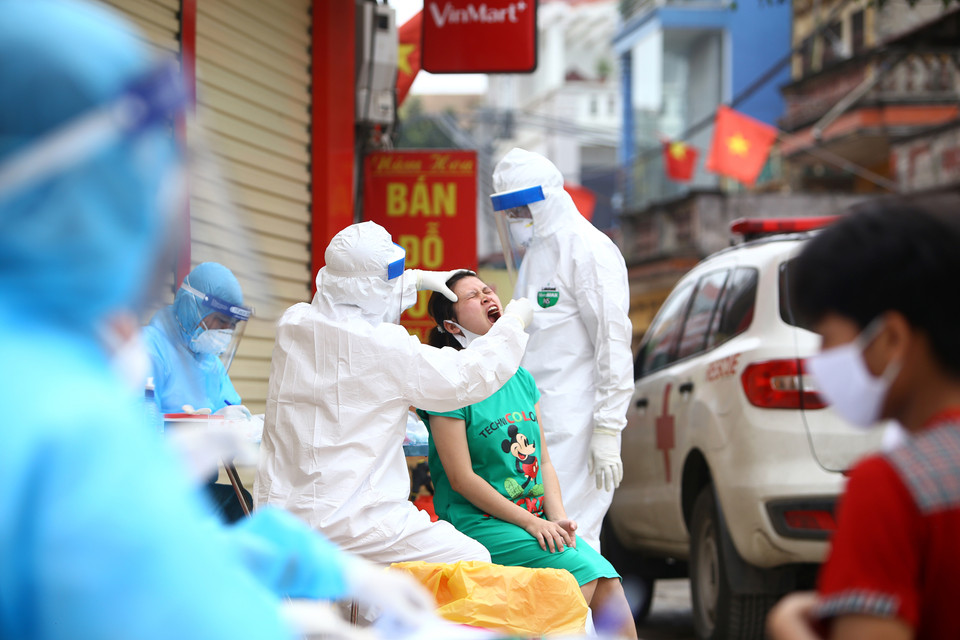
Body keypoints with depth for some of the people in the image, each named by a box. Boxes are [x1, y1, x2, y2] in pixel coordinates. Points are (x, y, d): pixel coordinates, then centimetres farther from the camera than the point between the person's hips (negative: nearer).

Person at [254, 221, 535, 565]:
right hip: (351, 521, -8)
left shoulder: (292, 325, 4)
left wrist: (419, 278, 35)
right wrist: (513, 323, 13)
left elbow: (342, 303, 29)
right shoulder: (388, 349, -15)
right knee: (475, 561, 3)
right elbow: (473, 376, -4)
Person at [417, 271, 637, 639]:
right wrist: (531, 523, -15)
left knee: (607, 580, -14)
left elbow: (543, 461, 14)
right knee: (580, 570, -22)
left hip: (538, 519, 7)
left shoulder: (521, 379, 14)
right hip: (478, 523, -7)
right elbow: (461, 478, -13)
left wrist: (558, 518, -4)